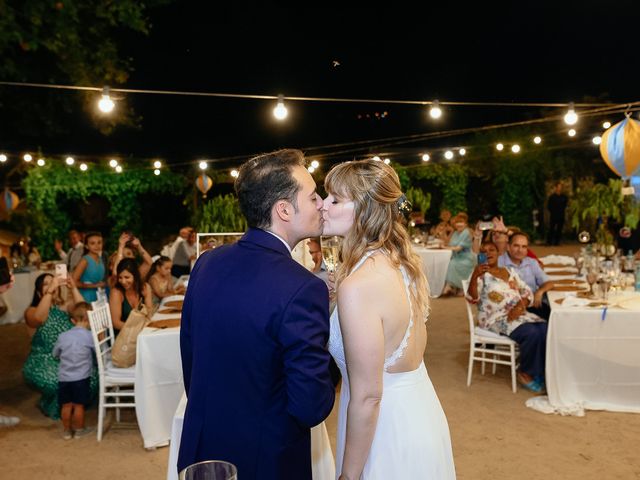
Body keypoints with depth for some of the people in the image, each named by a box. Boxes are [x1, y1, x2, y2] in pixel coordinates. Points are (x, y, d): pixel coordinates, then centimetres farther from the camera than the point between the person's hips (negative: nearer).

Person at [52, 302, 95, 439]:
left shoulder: (63, 336, 0)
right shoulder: (90, 336, -11)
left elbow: (55, 354, 14)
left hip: (64, 378, 3)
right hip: (81, 378, -3)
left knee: (66, 405, 13)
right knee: (79, 405, 7)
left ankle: (67, 430, 25)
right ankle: (79, 430, 20)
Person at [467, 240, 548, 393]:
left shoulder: (510, 271, 20)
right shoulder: (481, 274, 2)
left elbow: (527, 291, 13)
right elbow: (473, 297, -14)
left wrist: (520, 306, -9)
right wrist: (475, 276, -32)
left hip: (518, 314, 6)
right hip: (496, 318, -6)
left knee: (546, 330, -21)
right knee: (531, 333, -29)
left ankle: (541, 373, -3)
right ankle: (525, 373, -6)